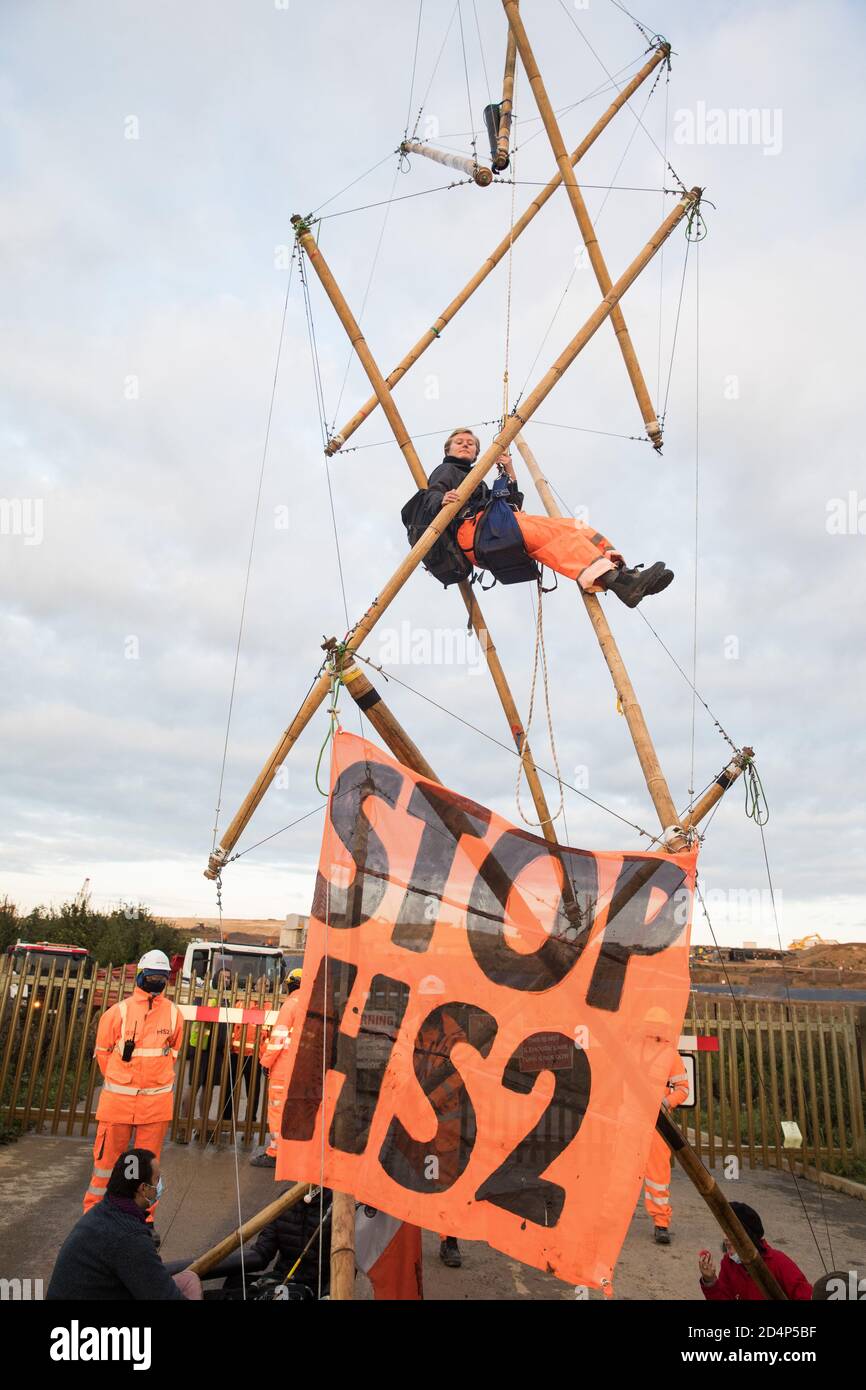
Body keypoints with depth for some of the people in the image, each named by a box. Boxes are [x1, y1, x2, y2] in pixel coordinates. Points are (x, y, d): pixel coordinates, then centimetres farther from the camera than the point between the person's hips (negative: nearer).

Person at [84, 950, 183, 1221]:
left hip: (157, 1100, 2)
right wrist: (118, 1081, 8)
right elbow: (102, 1051, 3)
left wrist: (158, 1078, 10)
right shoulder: (119, 1011, -7)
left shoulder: (173, 1013, 1)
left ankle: (144, 1219, 23)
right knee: (108, 1155, 8)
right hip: (119, 1097, -2)